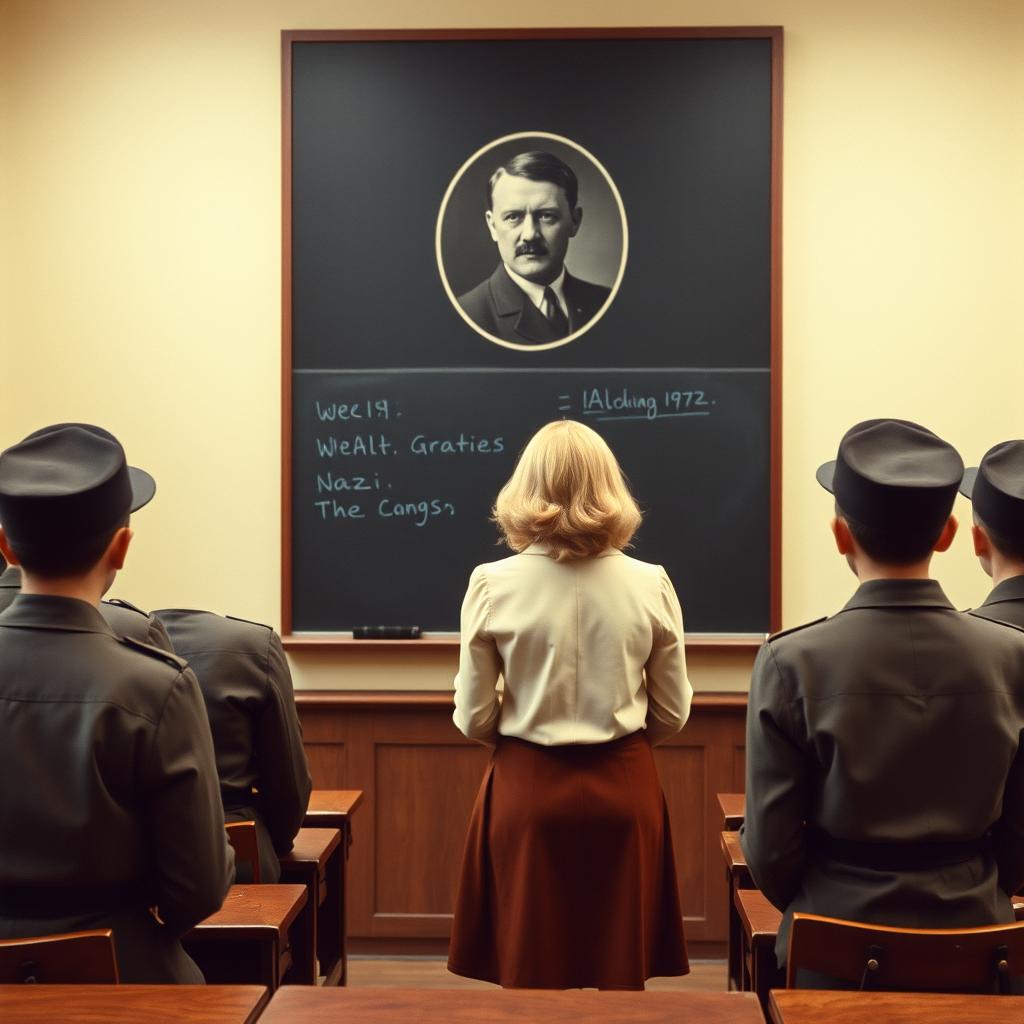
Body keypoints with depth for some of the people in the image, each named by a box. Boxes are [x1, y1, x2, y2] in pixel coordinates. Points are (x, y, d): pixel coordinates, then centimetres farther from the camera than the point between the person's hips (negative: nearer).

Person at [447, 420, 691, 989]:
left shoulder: (493, 585, -9)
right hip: (623, 791, 1)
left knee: (530, 975, 11)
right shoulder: (651, 584, -6)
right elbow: (672, 716, 1)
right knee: (621, 972, 14)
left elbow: (475, 720, -5)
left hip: (528, 791, -1)